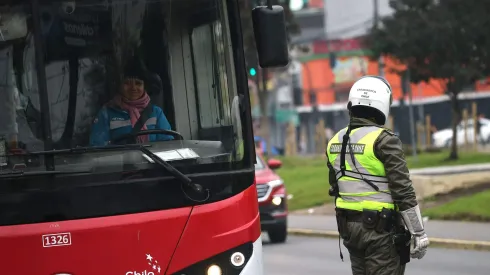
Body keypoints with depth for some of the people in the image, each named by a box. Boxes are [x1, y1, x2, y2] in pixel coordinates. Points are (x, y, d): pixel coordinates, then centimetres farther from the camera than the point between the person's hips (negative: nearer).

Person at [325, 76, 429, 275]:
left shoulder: (335, 142, 8)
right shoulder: (384, 140, -15)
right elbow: (403, 191, -16)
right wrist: (419, 233, -11)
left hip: (348, 227, 7)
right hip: (380, 228, -7)